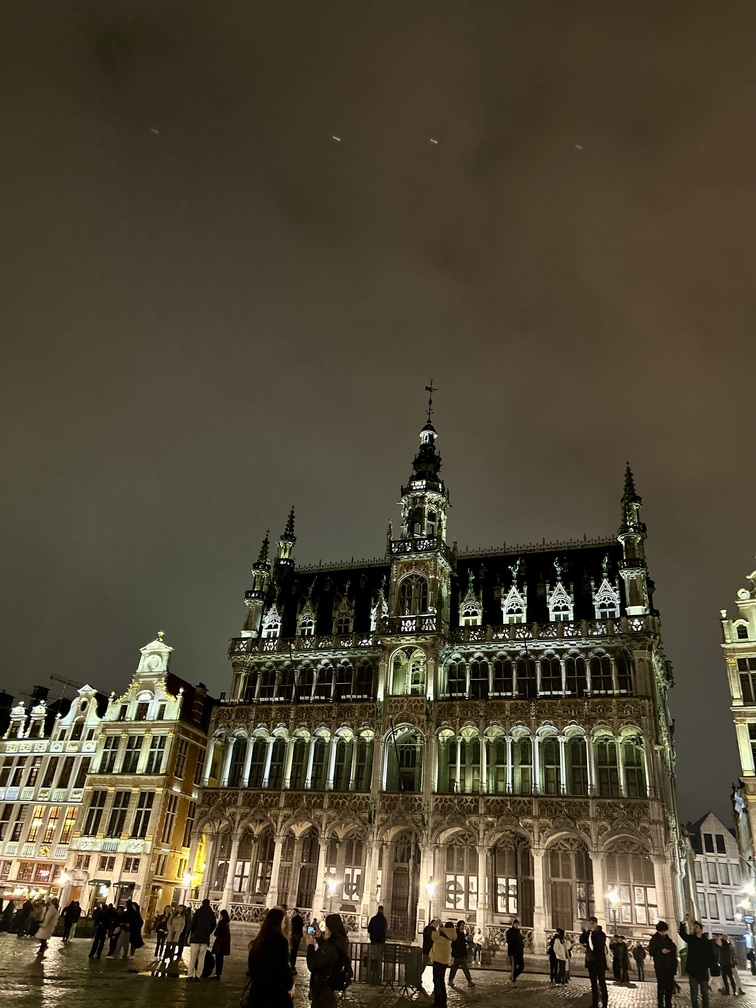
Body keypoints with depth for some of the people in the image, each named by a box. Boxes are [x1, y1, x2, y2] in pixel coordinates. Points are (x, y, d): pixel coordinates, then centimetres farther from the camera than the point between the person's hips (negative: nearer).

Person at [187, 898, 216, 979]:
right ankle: (198, 975, 1)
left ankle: (190, 975, -3)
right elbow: (213, 926, 6)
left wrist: (191, 935, 6)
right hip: (205, 939, 2)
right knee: (201, 958, 5)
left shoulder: (198, 912, 0)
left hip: (196, 937, -2)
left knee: (192, 957, 2)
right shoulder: (212, 914, 7)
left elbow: (192, 924, -3)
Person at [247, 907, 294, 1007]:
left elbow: (252, 962, 13)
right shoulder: (280, 941, -18)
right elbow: (283, 966, -19)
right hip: (275, 989, -7)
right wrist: (290, 984, -4)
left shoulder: (258, 940, 5)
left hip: (257, 987, 7)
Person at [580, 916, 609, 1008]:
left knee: (602, 983, -3)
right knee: (593, 983, 11)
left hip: (599, 961, -5)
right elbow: (582, 941, -9)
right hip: (591, 961, 5)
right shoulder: (588, 934, 6)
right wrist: (585, 930, -20)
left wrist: (593, 930, -31)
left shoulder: (601, 934, -7)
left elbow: (600, 942, -28)